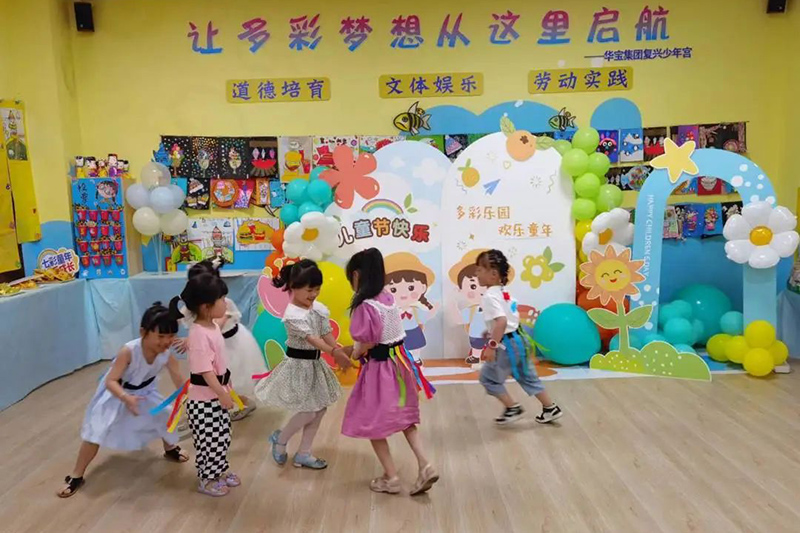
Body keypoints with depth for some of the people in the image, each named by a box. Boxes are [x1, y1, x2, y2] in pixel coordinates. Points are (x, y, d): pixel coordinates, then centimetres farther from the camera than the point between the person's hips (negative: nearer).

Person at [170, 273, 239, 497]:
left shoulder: (213, 326, 2)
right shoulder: (199, 334, -28)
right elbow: (205, 371, -28)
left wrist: (226, 386, 23)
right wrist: (223, 393, -24)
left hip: (217, 394, 9)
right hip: (204, 398, -9)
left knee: (222, 437, 21)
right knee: (208, 441, 7)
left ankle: (220, 471, 38)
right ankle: (207, 480, 24)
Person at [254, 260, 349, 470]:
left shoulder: (319, 309, 2)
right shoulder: (292, 314, -21)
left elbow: (327, 334, 0)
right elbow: (311, 339, -28)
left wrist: (340, 353, -14)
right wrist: (334, 353, -38)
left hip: (315, 363, 8)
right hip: (298, 364, -8)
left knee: (320, 409, 11)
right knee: (308, 412, -4)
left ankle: (303, 454, 25)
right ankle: (280, 438, 24)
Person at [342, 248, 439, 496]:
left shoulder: (365, 306, -21)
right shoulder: (388, 297, 2)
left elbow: (366, 344, -20)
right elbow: (384, 335, 6)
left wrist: (354, 354, 0)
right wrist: (358, 349, 10)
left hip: (380, 367, -8)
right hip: (399, 361, 8)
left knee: (372, 423, 10)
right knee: (404, 418, 20)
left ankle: (391, 478, 18)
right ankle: (425, 466, 11)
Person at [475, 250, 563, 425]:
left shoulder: (490, 296, -19)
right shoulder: (505, 292, 10)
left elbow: (501, 321, -31)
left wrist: (492, 345, -29)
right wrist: (491, 333, 29)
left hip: (507, 344, -10)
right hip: (518, 340, 10)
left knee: (488, 377, 6)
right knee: (527, 377, 20)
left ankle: (513, 408, 12)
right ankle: (551, 408, 26)